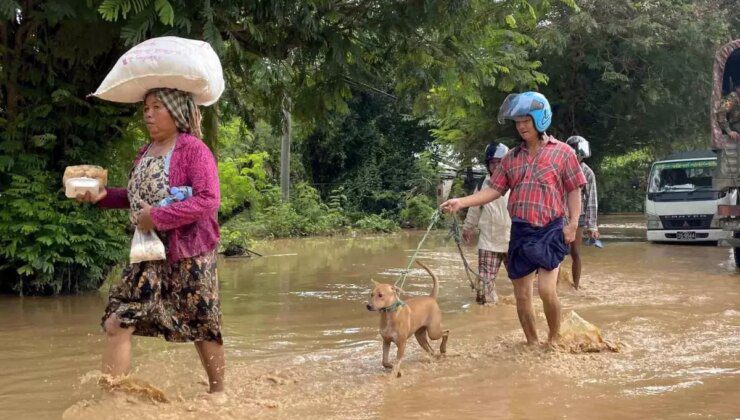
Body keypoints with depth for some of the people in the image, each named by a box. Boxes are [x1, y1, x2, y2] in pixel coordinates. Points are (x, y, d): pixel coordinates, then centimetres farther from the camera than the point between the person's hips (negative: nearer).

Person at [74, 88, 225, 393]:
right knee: (116, 323, -5)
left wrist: (157, 217, -22)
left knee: (202, 327, 9)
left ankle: (218, 392, 29)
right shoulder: (145, 154, 11)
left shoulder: (193, 149, -11)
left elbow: (209, 199, -20)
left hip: (189, 256, -6)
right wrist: (103, 196, 6)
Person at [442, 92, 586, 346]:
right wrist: (462, 202, -4)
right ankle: (532, 344, 21)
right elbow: (494, 190, 8)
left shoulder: (562, 152, 1)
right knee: (521, 295, 7)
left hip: (549, 230, -4)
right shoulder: (511, 158, 12)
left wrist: (573, 224, -8)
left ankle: (554, 339, 6)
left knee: (547, 290, -16)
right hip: (520, 232, 5)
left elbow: (574, 190, 2)